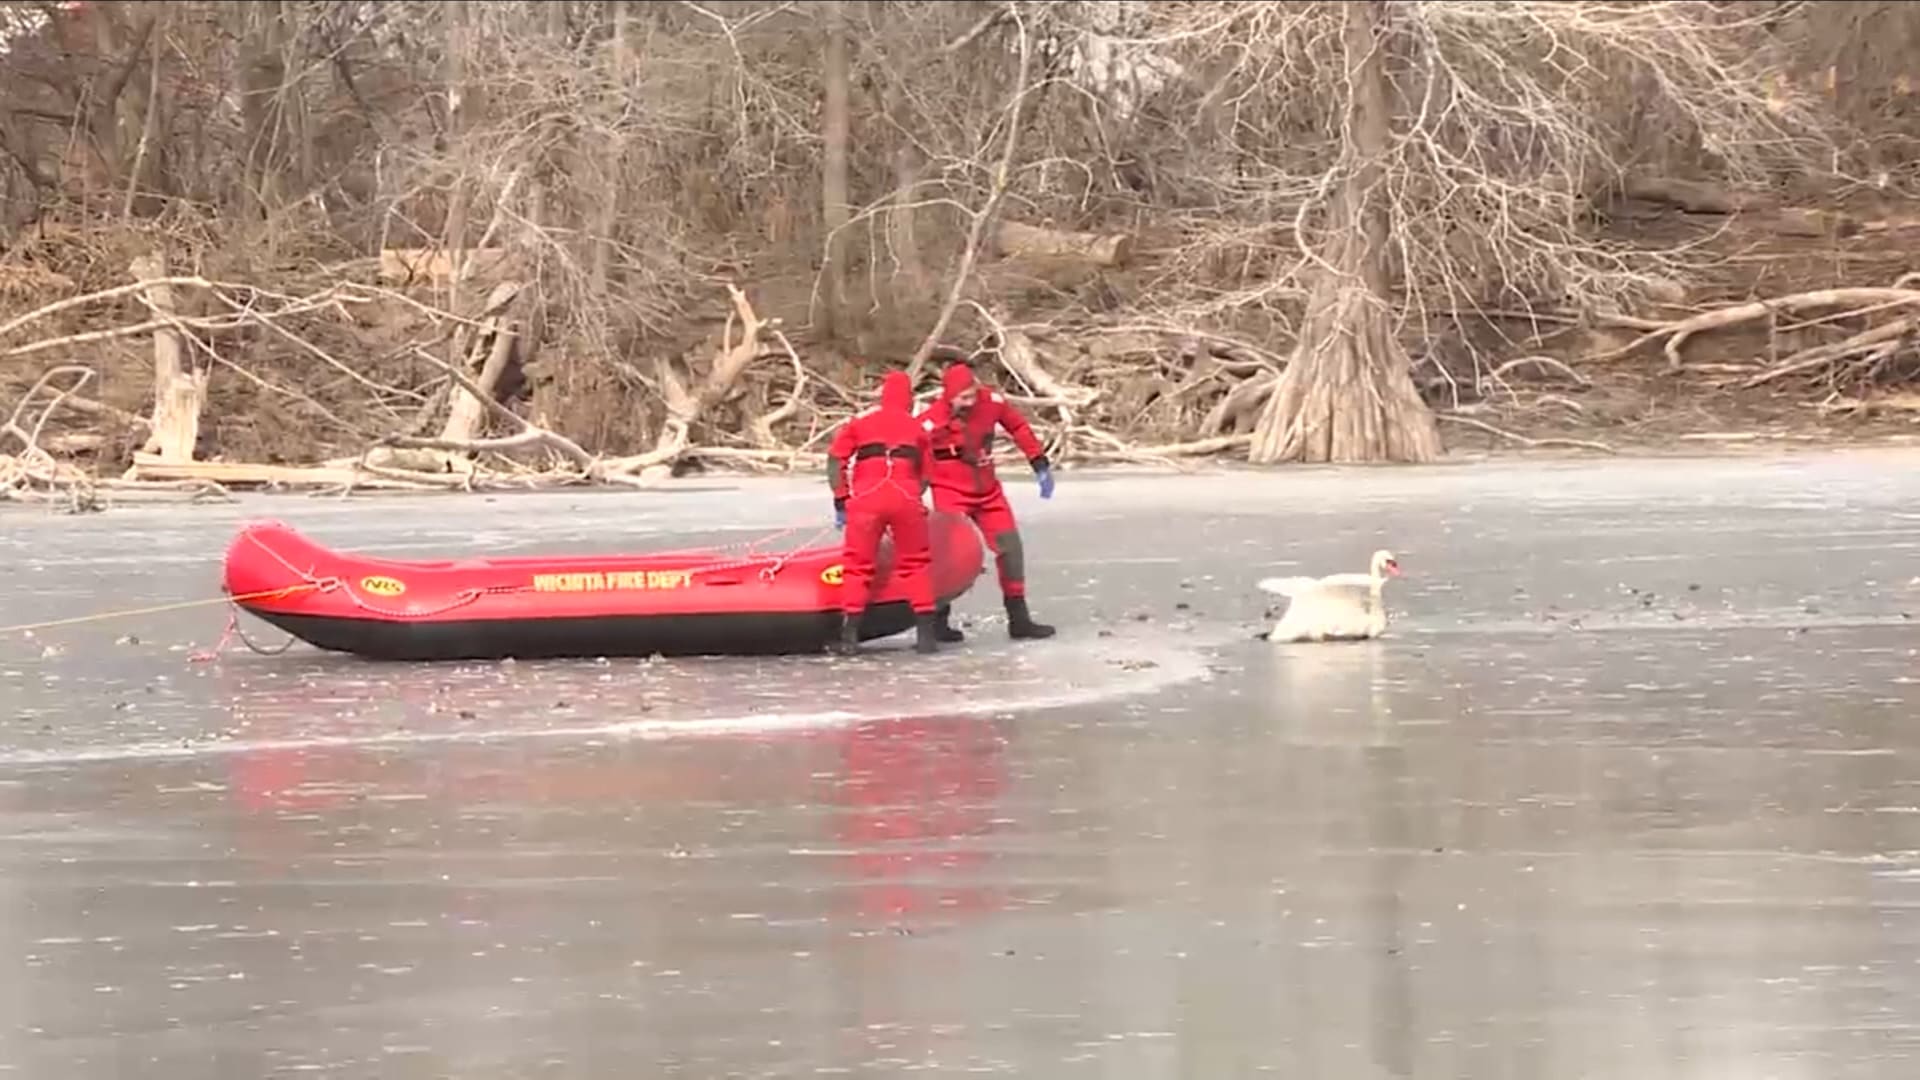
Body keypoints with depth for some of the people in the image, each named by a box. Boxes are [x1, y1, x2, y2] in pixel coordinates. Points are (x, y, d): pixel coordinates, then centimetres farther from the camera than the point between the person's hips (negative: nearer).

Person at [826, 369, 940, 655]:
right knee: (916, 563, 17)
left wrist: (841, 502, 11)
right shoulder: (918, 428, 22)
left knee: (857, 565, 8)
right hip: (906, 497, 1)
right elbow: (926, 476, 18)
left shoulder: (860, 422, 18)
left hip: (866, 498, -1)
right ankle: (925, 634, 13)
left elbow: (835, 460, 8)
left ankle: (849, 637, 1)